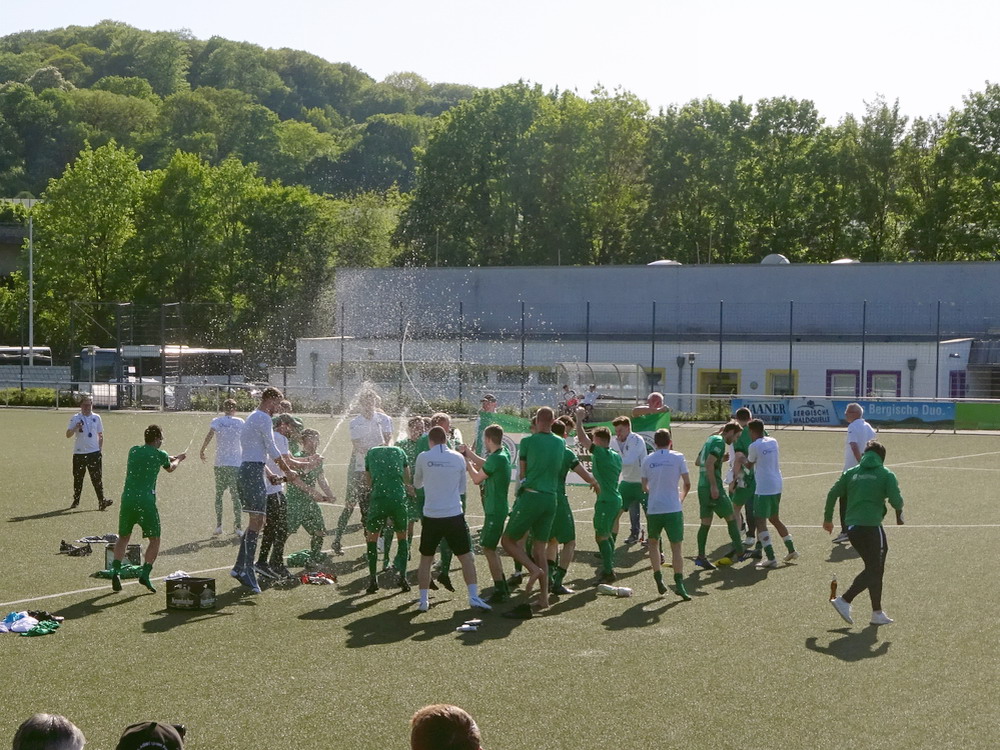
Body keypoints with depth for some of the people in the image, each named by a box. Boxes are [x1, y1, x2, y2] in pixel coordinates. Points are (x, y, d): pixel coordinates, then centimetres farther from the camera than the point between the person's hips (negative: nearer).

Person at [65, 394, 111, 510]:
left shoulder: (96, 418, 7)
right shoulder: (75, 418, 0)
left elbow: (100, 435, 15)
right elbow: (68, 434, -6)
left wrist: (100, 448, 7)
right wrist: (76, 428, -23)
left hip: (94, 453, 1)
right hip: (79, 453, 0)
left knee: (97, 477, -7)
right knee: (78, 478, 8)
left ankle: (102, 501, -13)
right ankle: (76, 501, 21)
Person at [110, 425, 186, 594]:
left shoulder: (133, 451, 11)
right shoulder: (159, 455, -1)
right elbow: (170, 468, 22)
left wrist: (171, 458, 41)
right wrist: (178, 459, 43)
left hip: (127, 499, 4)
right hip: (146, 501, -4)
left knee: (123, 537, 18)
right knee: (155, 539, 9)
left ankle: (116, 571, 2)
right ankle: (145, 573, -5)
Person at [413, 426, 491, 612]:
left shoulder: (423, 458, -2)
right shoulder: (458, 458, 1)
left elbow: (417, 483, 15)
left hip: (431, 516, 0)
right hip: (454, 515, 0)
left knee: (426, 559, 13)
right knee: (466, 557, 7)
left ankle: (423, 600, 11)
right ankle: (473, 596, -1)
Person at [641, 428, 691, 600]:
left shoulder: (647, 460, 5)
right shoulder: (678, 457, -1)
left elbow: (644, 487, 10)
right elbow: (687, 483, -2)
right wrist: (682, 496, 19)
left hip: (653, 509, 2)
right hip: (673, 509, -2)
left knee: (653, 543, 21)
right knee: (676, 547, 2)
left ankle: (658, 578, 12)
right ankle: (679, 584, -8)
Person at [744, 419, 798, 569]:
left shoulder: (754, 446, -11)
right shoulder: (773, 442, 9)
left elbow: (749, 466, 3)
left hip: (763, 489, -8)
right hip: (777, 487, 8)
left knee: (760, 522, -5)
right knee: (775, 519, 23)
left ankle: (771, 558, -14)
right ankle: (791, 550, 27)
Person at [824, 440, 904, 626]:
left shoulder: (851, 473, 12)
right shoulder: (885, 474, 0)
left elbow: (833, 493, 7)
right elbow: (896, 500, -9)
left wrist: (828, 518, 18)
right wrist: (899, 515, 13)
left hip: (852, 527, 6)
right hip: (871, 527, -6)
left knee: (874, 569, 16)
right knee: (874, 571, 2)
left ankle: (877, 612, 18)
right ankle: (844, 601, -11)